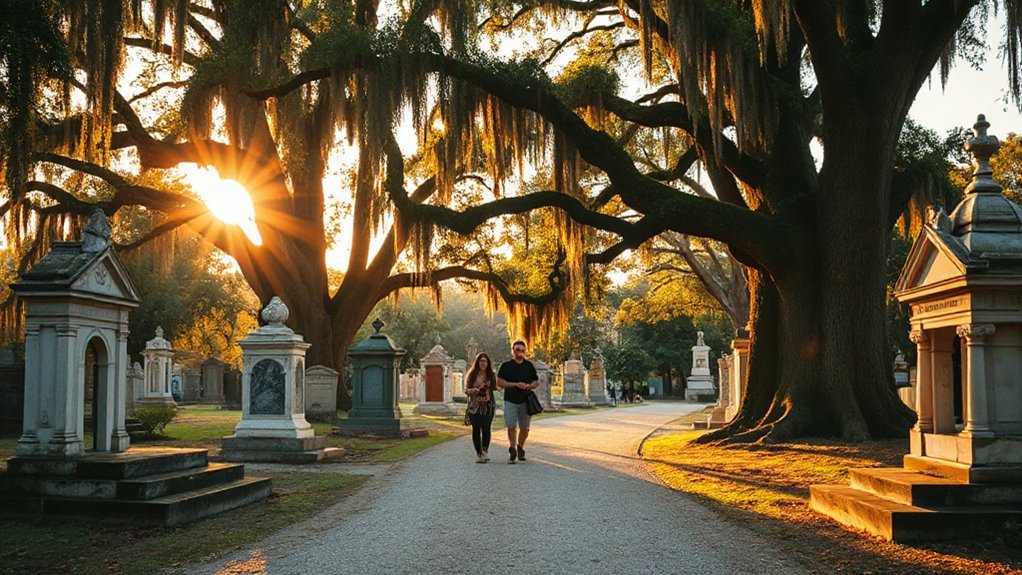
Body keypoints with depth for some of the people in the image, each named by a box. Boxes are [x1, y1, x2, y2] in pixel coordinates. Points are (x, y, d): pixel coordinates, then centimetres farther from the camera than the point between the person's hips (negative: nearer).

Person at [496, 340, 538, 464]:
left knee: (524, 428, 5)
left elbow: (536, 382, 15)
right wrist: (515, 385, -14)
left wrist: (528, 386, -8)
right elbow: (499, 382, -4)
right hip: (510, 401, -2)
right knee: (511, 427, -7)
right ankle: (512, 450, 6)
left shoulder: (529, 365, 11)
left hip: (525, 401, 2)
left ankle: (520, 448, 25)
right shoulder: (506, 365, 3)